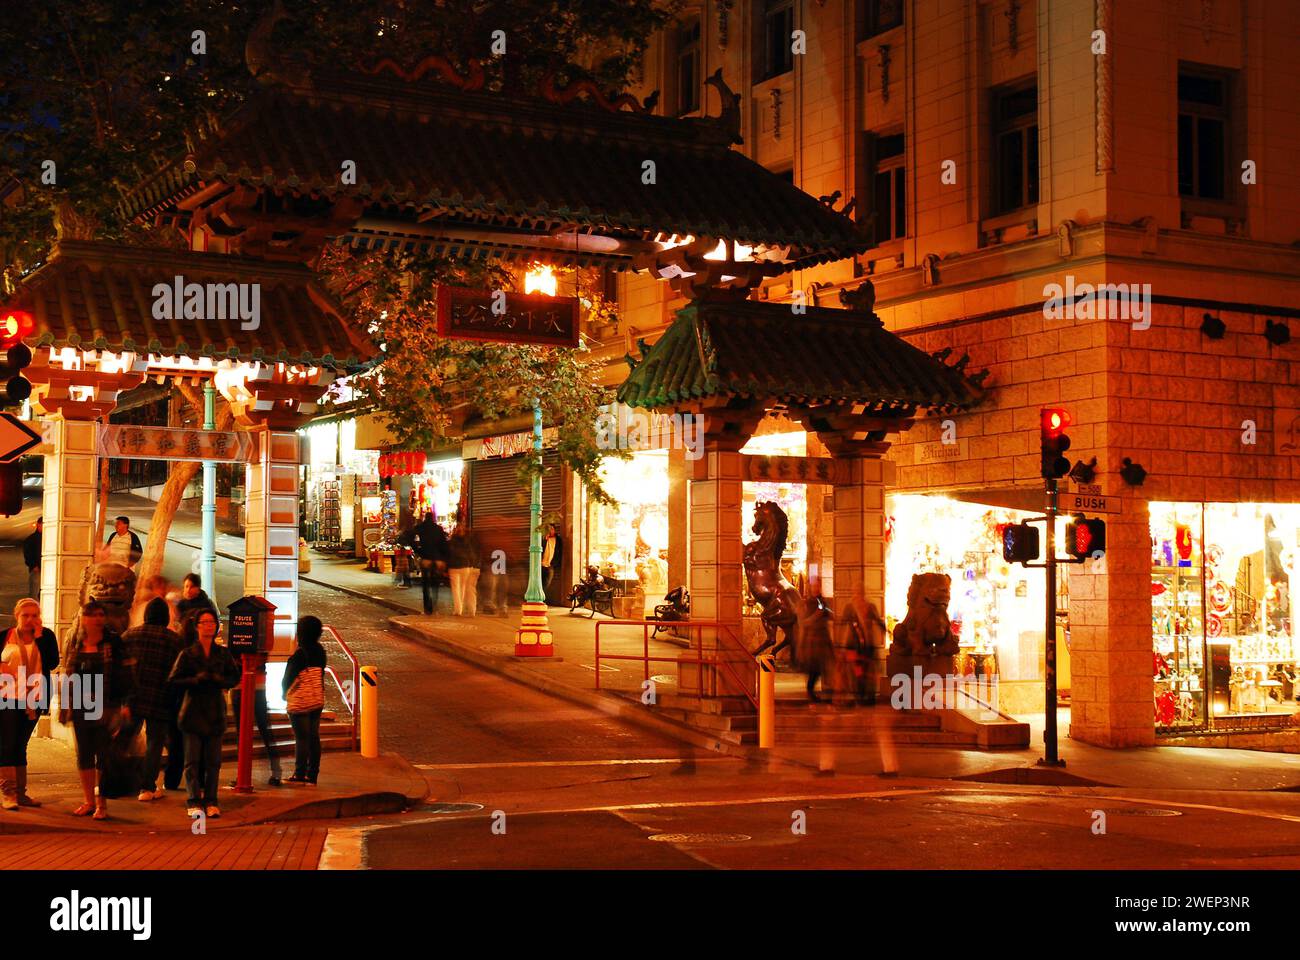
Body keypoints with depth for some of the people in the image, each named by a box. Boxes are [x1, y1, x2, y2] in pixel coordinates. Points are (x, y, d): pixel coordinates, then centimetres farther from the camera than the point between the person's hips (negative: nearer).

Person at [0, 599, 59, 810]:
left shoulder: (46, 636, 3)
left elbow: (53, 662, -10)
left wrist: (39, 637, -12)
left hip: (32, 700, 2)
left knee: (20, 746, 11)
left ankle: (20, 792, 15)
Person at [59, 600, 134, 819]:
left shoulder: (113, 643, -3)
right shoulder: (75, 644, 8)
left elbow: (126, 675, -4)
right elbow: (67, 674, 13)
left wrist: (126, 703, -10)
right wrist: (65, 704, 9)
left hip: (106, 707, -4)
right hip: (81, 708, 4)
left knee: (103, 755, -3)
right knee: (83, 754, 9)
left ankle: (102, 803, 3)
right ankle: (88, 800, 18)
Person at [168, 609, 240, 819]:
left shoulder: (223, 654, 8)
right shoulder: (187, 654, 2)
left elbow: (235, 677, 10)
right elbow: (174, 680, -1)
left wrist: (220, 680, -10)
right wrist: (196, 680, -15)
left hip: (215, 711, 2)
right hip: (193, 712, -2)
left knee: (213, 760, 1)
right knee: (193, 760, -4)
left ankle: (211, 802, 8)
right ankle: (195, 802, 0)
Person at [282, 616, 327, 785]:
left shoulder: (299, 654, -17)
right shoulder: (320, 651, 3)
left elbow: (289, 677, -10)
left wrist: (284, 693, 7)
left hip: (299, 702, -6)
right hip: (317, 701, 6)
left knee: (301, 738, -1)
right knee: (314, 738, 8)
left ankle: (300, 774, 2)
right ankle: (312, 776, 11)